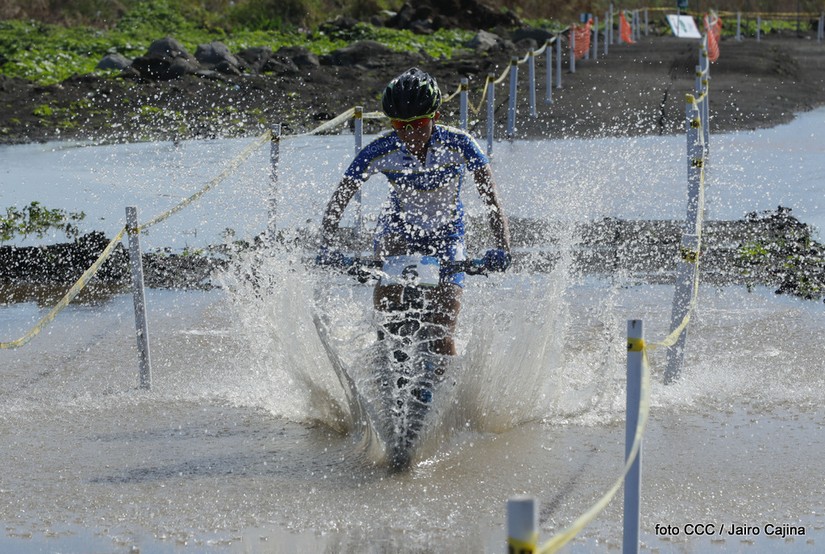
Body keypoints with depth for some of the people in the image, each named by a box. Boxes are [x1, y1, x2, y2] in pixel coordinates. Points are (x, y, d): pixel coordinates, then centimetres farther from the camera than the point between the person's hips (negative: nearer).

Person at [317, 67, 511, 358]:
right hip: (398, 230, 1)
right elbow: (337, 202, -19)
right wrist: (326, 248, -36)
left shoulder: (459, 145, -24)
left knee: (441, 339, -14)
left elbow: (492, 202, -26)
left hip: (446, 236, -1)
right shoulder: (380, 151, -22)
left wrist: (502, 249, -42)